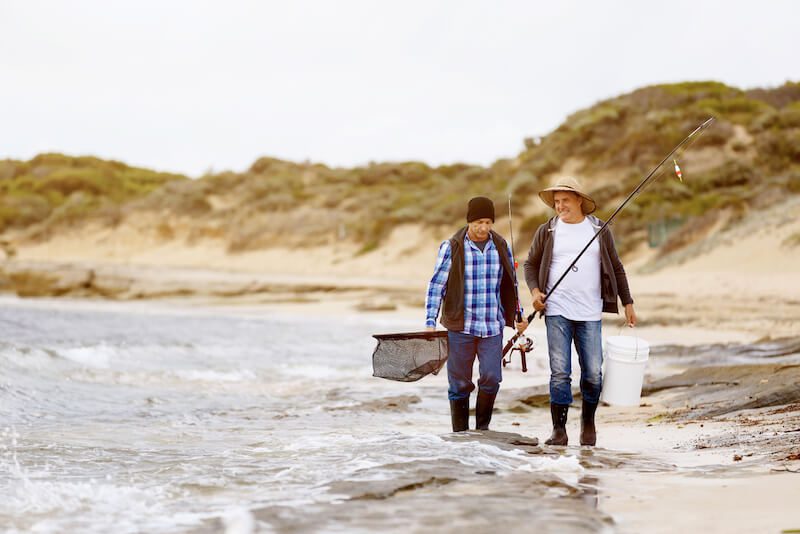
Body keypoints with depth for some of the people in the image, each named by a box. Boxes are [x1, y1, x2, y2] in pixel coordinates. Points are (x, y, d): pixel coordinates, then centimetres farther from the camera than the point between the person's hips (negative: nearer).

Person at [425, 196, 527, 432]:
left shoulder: (501, 247, 7)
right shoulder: (452, 247, -4)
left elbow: (510, 284, 20)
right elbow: (436, 286, -3)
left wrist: (517, 315, 20)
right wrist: (430, 323, -10)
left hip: (493, 327, 2)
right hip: (460, 326, -2)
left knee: (491, 377, -9)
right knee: (460, 384, 3)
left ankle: (482, 428, 10)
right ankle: (460, 434, 15)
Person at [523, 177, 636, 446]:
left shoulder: (599, 230, 7)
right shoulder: (547, 231, 6)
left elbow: (616, 269, 12)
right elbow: (531, 264, 13)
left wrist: (627, 303, 9)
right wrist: (534, 290, -5)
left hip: (590, 313, 1)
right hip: (557, 312, -1)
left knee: (593, 373, 1)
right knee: (559, 373, -5)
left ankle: (588, 422, 24)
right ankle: (559, 430, 2)